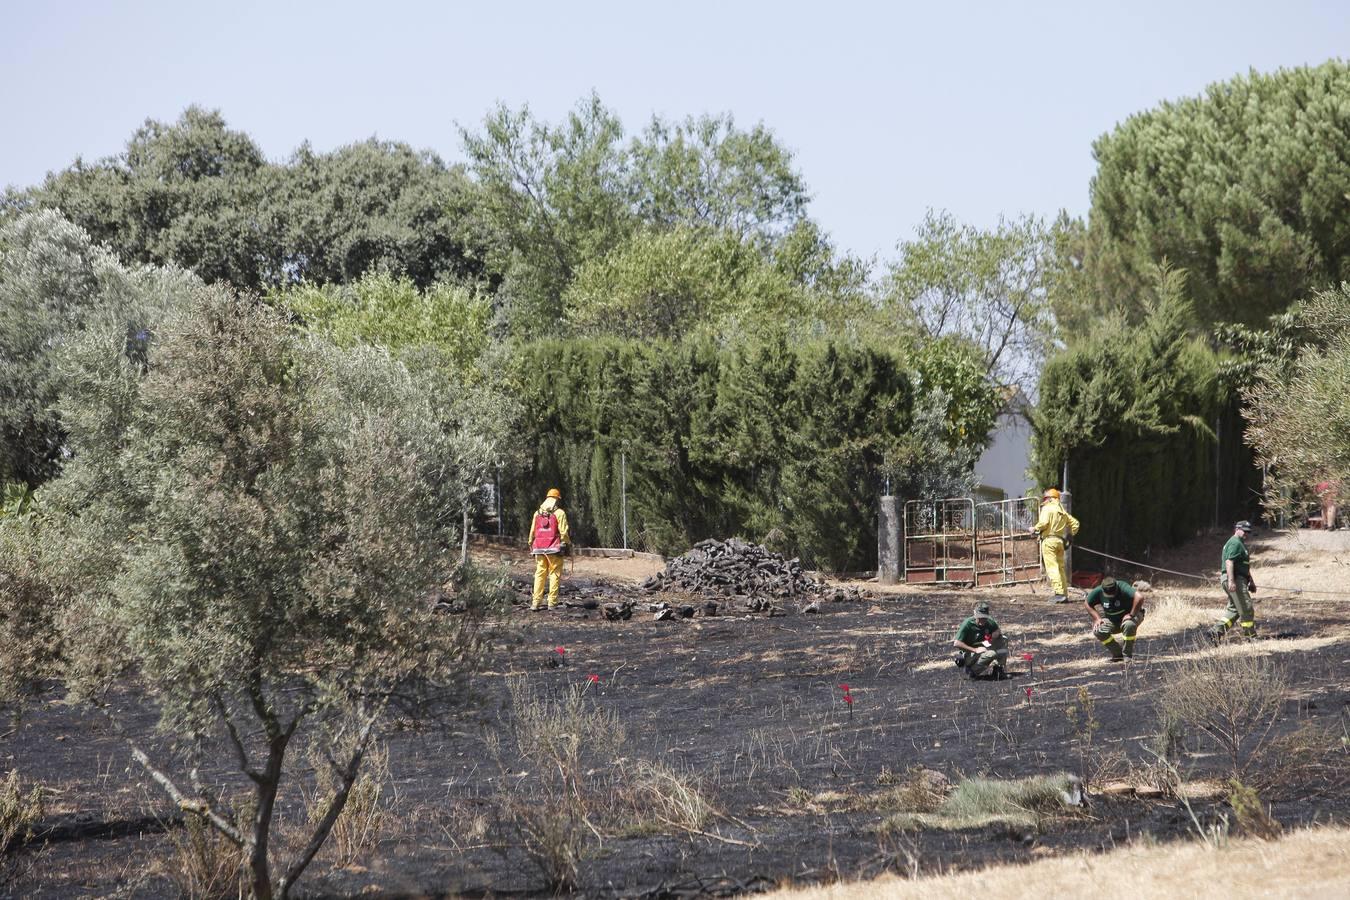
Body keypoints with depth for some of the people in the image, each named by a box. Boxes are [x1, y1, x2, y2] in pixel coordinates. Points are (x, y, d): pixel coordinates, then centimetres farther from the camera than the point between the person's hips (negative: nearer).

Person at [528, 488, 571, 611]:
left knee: (540, 574, 8)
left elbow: (532, 532, 11)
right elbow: (564, 532, -10)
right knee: (555, 574, 1)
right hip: (554, 549, -4)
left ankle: (536, 602, 2)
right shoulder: (559, 513, -5)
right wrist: (568, 545, 0)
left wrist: (531, 545, 19)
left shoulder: (537, 513, 10)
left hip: (539, 549, 4)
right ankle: (552, 603, -4)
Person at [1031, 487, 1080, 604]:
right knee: (1060, 567, 12)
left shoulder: (1047, 508, -5)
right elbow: (1074, 522, 24)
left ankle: (1059, 593, -21)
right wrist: (1070, 535, 28)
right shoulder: (1062, 511, 19)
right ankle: (1064, 594, 10)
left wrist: (1035, 528, -2)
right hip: (1060, 541, 8)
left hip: (1049, 540, -8)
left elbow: (1044, 523, -18)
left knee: (1052, 567, -11)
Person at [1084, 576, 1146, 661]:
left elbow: (1140, 597, -44)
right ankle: (1118, 653, 0)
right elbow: (1087, 604, 3)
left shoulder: (1123, 588, -30)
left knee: (1129, 625, -39)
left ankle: (1127, 655, -20)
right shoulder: (1098, 592, -15)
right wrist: (1097, 618, -8)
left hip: (1128, 615, -5)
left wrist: (1132, 614, -37)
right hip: (1112, 620, 5)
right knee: (1098, 631, -21)